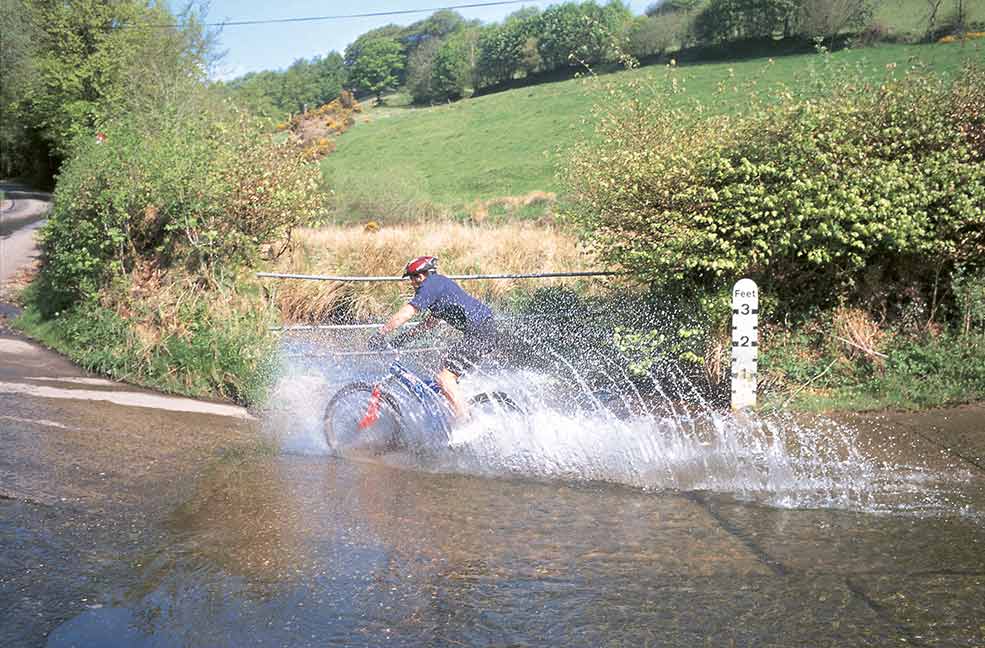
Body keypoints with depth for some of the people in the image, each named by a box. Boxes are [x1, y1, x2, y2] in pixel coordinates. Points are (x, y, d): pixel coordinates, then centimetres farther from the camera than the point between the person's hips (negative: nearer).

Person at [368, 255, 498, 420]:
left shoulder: (430, 285, -8)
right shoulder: (439, 282, 23)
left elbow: (404, 314, -14)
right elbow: (431, 320, 31)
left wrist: (380, 334, -8)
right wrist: (407, 335, 26)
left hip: (479, 332, -10)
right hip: (486, 327, 10)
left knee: (444, 378, -13)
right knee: (447, 372, 18)